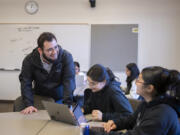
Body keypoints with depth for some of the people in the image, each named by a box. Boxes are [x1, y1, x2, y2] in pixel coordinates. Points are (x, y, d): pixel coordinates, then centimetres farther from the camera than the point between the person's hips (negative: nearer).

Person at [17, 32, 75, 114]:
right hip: (40, 98, 1)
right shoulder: (29, 60, -14)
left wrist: (67, 104, -37)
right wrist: (28, 105, -28)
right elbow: (25, 83, -16)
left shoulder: (66, 57, -21)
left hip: (60, 98, -1)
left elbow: (69, 81, -27)